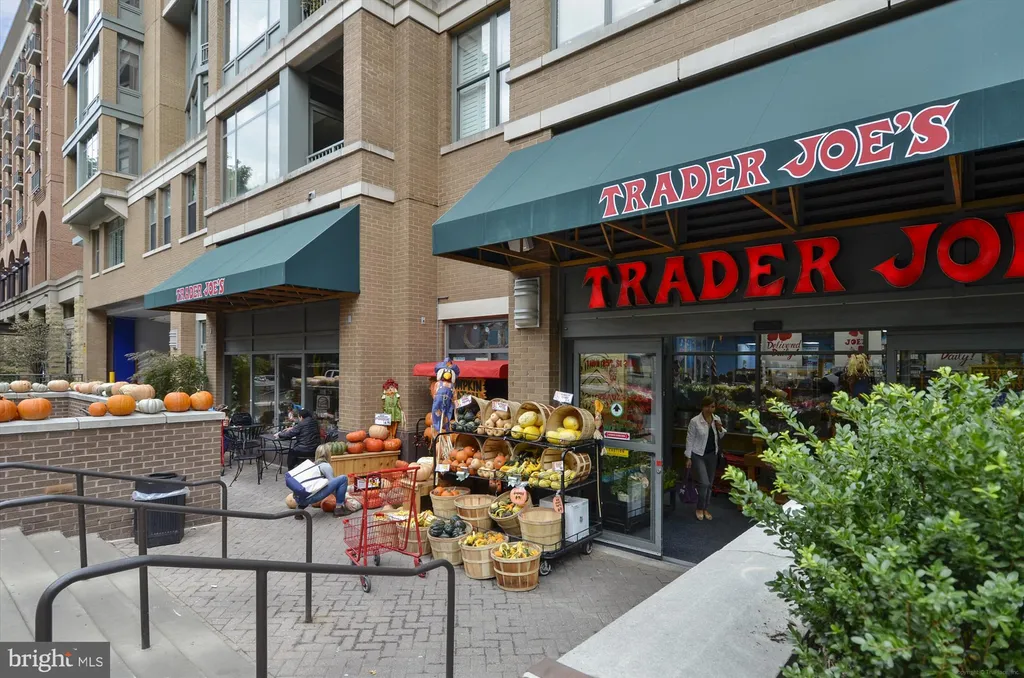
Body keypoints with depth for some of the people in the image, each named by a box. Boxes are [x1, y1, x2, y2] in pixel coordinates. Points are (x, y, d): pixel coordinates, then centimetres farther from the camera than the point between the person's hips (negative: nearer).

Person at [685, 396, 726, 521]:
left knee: (709, 484, 12)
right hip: (699, 455, -5)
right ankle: (699, 508, 10)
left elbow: (720, 437, 14)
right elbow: (690, 439, -9)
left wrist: (720, 429, -9)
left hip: (712, 455, 5)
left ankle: (705, 509, 28)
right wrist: (688, 457, -10)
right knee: (704, 483, -12)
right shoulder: (695, 421, -15)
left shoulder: (717, 419, 0)